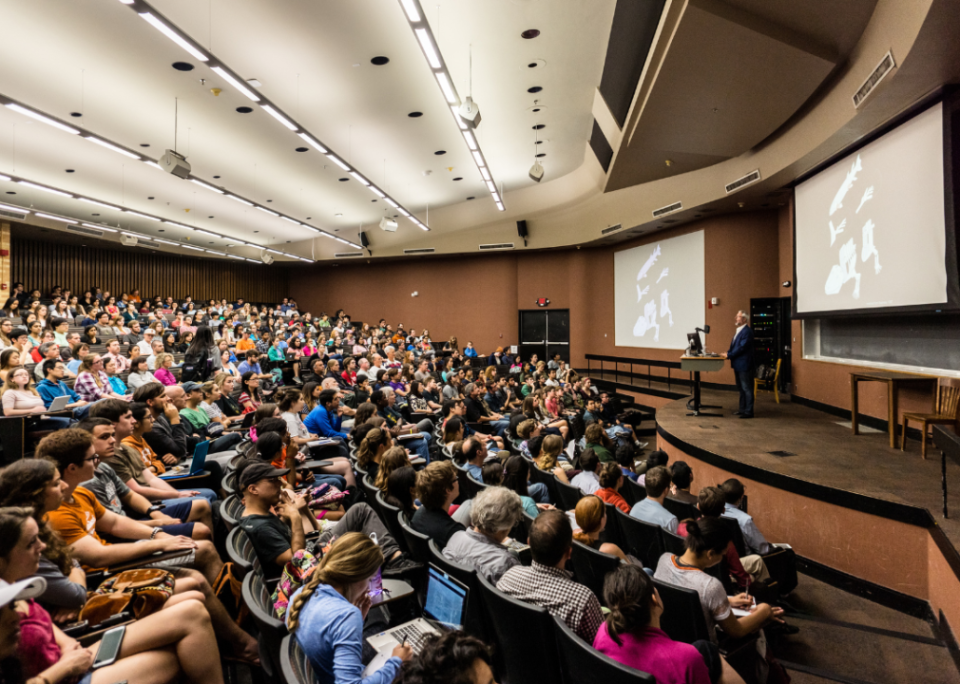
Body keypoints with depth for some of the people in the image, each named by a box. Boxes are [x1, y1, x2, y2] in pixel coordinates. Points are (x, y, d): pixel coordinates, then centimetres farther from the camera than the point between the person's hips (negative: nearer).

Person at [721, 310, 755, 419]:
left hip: (744, 364, -10)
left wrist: (729, 355, -16)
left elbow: (742, 347, -21)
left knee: (747, 388, -3)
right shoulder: (738, 331, 15)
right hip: (738, 364, 10)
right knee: (741, 388, 17)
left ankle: (749, 411, 2)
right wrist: (728, 352, 2)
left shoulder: (747, 331, -16)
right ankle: (743, 409, 26)